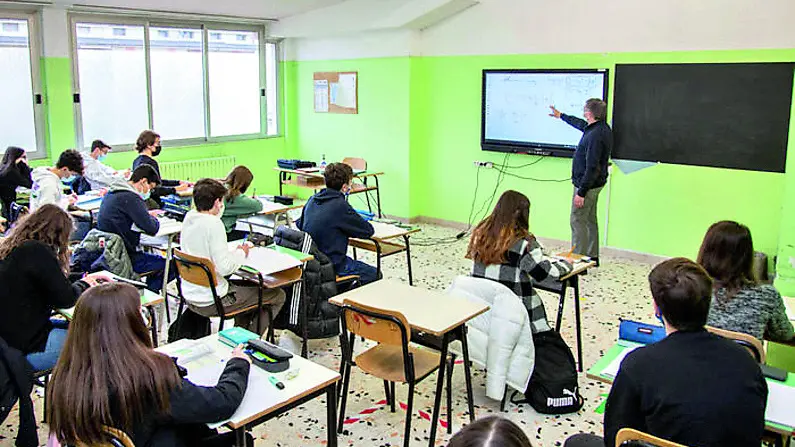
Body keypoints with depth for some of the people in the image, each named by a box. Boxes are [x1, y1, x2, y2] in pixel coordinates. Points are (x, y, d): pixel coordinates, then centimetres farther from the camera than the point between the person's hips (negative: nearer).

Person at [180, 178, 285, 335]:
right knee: (278, 296, 2)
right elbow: (224, 267, -26)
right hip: (211, 302, -9)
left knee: (247, 284, 33)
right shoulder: (213, 224, -23)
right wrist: (241, 253, -9)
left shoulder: (189, 218, 2)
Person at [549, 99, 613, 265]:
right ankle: (592, 257, 28)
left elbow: (592, 167, -27)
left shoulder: (595, 136, -25)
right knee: (590, 220, 18)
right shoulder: (602, 127, 7)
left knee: (578, 221, -5)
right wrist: (561, 115, 42)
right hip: (594, 183, 11)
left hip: (587, 184, -11)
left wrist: (581, 192, -24)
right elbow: (580, 123, 29)